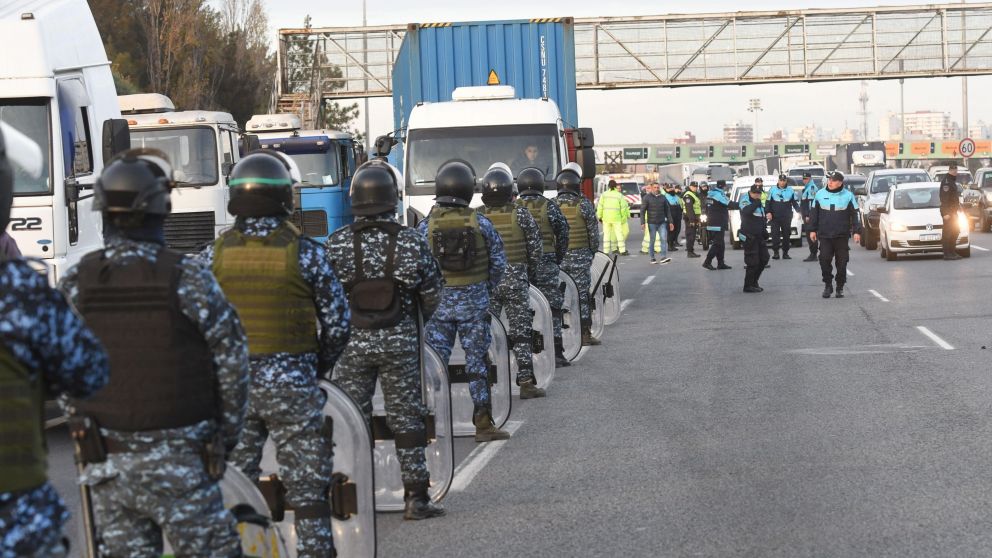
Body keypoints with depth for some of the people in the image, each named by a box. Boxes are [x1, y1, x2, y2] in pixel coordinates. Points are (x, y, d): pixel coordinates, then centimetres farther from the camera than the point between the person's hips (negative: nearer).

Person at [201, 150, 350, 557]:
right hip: (292, 385, -2)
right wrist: (318, 368, 14)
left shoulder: (214, 255, -1)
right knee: (308, 486, 6)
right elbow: (338, 322, -2)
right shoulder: (305, 253, -6)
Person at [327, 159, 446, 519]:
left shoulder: (337, 244, -7)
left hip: (351, 344, 0)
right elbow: (432, 296, 2)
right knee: (407, 418, 8)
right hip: (400, 345, 0)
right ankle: (416, 498, 10)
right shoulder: (412, 242, -6)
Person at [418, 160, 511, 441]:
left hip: (438, 302, 0)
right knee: (477, 363, 5)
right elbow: (499, 263, 2)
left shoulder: (426, 226, -5)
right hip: (474, 302, 0)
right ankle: (483, 425, 7)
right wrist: (487, 287, 18)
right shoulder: (481, 224, -5)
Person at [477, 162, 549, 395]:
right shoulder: (521, 215, -6)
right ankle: (526, 383, 2)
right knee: (521, 334, 4)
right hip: (516, 280, -1)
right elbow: (536, 251, -1)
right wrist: (528, 268, 17)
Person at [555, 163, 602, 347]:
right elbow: (594, 233, -4)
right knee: (582, 296, 3)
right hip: (580, 257, -2)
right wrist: (591, 253, 10)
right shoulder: (584, 205, -7)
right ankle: (585, 334, 4)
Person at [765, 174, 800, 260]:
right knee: (775, 234, -6)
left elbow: (795, 202, 10)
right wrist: (768, 212, -7)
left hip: (787, 217, 1)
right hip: (775, 217, -1)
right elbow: (768, 202, 4)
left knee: (786, 235, 4)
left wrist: (799, 211, -5)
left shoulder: (791, 190, 7)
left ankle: (785, 253, 10)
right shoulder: (772, 190, 3)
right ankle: (775, 252, -1)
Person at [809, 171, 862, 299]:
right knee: (824, 260, -9)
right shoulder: (820, 194, 4)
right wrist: (812, 230, 9)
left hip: (842, 236, -1)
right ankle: (828, 285, 5)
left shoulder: (848, 196, 0)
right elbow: (814, 213, 11)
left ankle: (840, 288, 14)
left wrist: (857, 231, -3)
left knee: (842, 263, 3)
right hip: (824, 235, 1)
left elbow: (855, 215, 3)